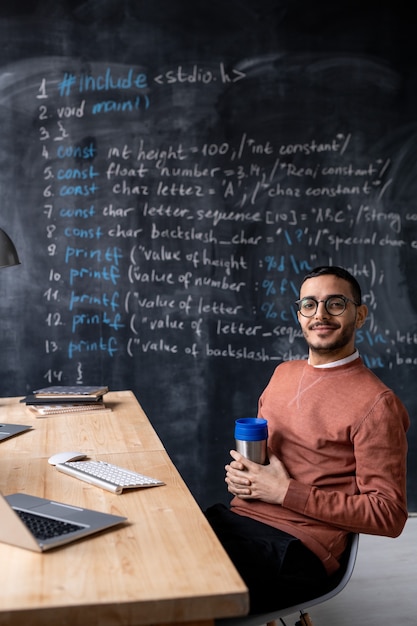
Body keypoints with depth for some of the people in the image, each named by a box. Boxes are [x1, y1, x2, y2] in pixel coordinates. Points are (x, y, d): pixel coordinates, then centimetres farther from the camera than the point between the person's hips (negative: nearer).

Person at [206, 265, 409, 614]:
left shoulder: (376, 404, -9)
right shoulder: (284, 373, 14)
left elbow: (389, 514, -10)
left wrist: (285, 492, -14)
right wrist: (239, 473, 3)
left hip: (296, 548, -6)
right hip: (236, 517, 7)